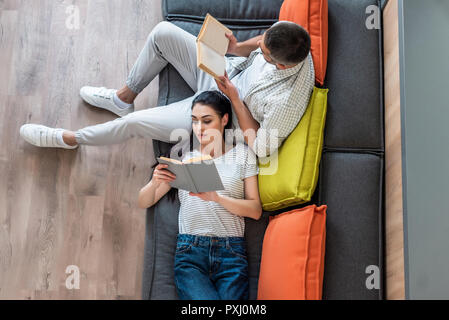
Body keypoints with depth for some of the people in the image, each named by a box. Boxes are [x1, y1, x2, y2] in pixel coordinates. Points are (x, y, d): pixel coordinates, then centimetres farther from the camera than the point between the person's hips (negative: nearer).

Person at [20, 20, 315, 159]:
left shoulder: (288, 102, -38)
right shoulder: (285, 32, -20)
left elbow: (260, 148, -25)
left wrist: (234, 97, -27)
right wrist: (237, 47, -16)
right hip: (226, 73, 7)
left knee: (134, 122, -12)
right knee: (163, 32, -6)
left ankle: (69, 139, 19)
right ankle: (125, 97, 20)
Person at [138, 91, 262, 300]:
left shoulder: (242, 154, 10)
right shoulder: (183, 157, 12)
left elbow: (256, 210, 2)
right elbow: (143, 203, 11)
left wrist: (216, 197, -14)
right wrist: (155, 182, -11)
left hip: (231, 253, 1)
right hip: (190, 253, 0)